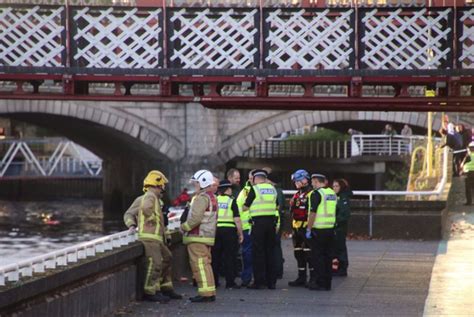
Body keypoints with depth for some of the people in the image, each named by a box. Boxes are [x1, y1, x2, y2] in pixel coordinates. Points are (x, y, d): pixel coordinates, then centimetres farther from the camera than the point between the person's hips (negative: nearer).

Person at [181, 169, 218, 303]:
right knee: (205, 264, 14)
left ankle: (205, 293, -13)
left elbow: (196, 218, -23)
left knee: (200, 264, -10)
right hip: (208, 236, 10)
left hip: (198, 237, -10)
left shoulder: (202, 198, -15)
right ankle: (210, 292, 16)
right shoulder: (212, 197, 18)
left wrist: (184, 227, -8)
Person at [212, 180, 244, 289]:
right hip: (229, 230, -4)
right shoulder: (231, 201, -4)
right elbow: (237, 219, -9)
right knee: (229, 257, 1)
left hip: (215, 230, 4)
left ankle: (213, 281, 15)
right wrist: (240, 234, -1)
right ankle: (230, 282, 0)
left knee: (215, 257, 12)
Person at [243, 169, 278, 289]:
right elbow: (277, 206, 18)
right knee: (270, 251, 11)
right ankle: (271, 281, 13)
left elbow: (245, 207, -4)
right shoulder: (273, 189, 10)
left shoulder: (254, 189, -6)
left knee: (258, 252, -1)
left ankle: (259, 281, -3)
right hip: (271, 221, 5)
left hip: (258, 222, -5)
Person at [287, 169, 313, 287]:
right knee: (299, 254, 12)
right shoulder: (297, 195, 19)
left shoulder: (310, 194, -11)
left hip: (306, 227, -9)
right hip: (297, 227, 9)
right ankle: (302, 278, 19)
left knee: (309, 254, -8)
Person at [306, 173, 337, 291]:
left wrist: (308, 229, -13)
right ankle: (327, 283, 14)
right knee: (327, 257, 11)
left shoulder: (317, 193, -12)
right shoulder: (332, 193, 13)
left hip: (318, 230, -8)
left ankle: (320, 283, -4)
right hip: (330, 229, 8)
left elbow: (313, 213, -17)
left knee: (318, 257, -3)